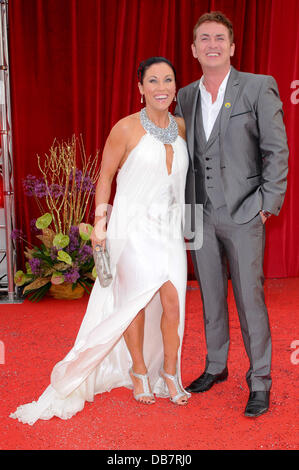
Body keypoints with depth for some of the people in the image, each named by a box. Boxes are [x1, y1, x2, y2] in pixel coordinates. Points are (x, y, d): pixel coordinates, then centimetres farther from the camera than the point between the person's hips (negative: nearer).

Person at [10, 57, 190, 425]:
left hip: (169, 227, 5)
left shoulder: (181, 126, 6)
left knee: (173, 300, 1)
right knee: (136, 299, 4)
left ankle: (169, 374, 19)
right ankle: (138, 371, 25)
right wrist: (100, 222, -4)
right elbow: (105, 176, -2)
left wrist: (186, 222, 17)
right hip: (133, 226, -4)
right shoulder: (126, 128, -10)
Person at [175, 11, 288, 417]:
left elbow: (277, 150, -5)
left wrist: (268, 205, -9)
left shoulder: (258, 87, -4)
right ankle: (215, 366, 31)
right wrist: (185, 207, 10)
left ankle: (260, 381, 15)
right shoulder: (185, 96, 10)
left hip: (243, 215, -4)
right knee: (210, 296, 14)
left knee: (250, 299, 0)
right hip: (201, 216, 5)